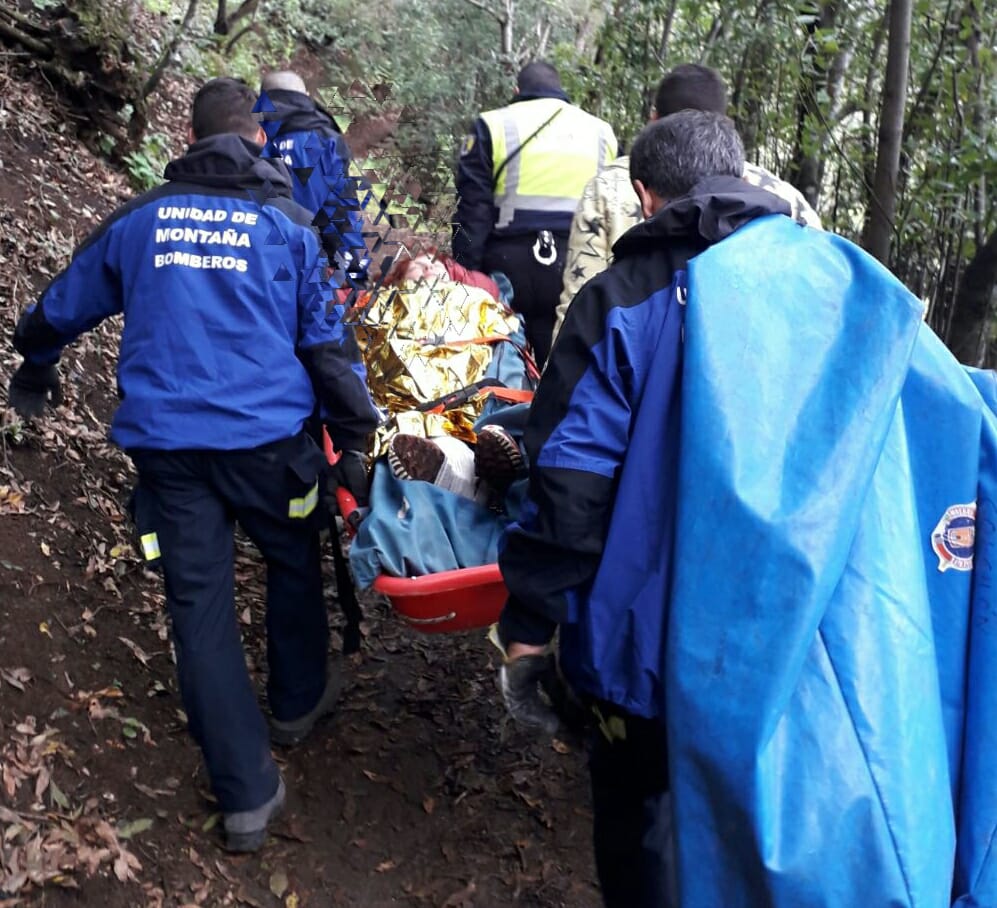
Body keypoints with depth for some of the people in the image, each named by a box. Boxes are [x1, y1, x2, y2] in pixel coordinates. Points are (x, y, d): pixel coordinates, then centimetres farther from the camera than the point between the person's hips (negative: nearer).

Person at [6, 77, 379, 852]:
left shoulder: (141, 218, 9)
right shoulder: (288, 223, 3)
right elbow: (326, 344, -1)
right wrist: (355, 438, 6)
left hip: (166, 441, 1)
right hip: (267, 435, -1)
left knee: (200, 605, 6)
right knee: (294, 563, 23)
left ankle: (246, 794, 9)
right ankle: (298, 703, 42)